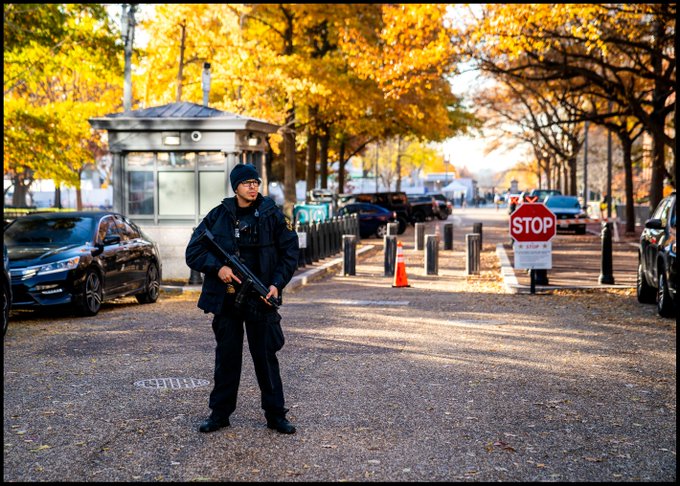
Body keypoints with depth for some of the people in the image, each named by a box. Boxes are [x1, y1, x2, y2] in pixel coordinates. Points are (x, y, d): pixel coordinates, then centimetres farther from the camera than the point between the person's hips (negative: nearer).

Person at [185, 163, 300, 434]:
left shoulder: (272, 215, 1)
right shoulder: (218, 216, 3)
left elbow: (290, 251, 3)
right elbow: (193, 252, 3)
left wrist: (277, 283, -9)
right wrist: (217, 267, -13)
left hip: (261, 299, -1)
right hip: (226, 298, 1)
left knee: (266, 356, 4)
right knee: (226, 357, 9)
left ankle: (275, 415, 13)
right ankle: (220, 413, 20)